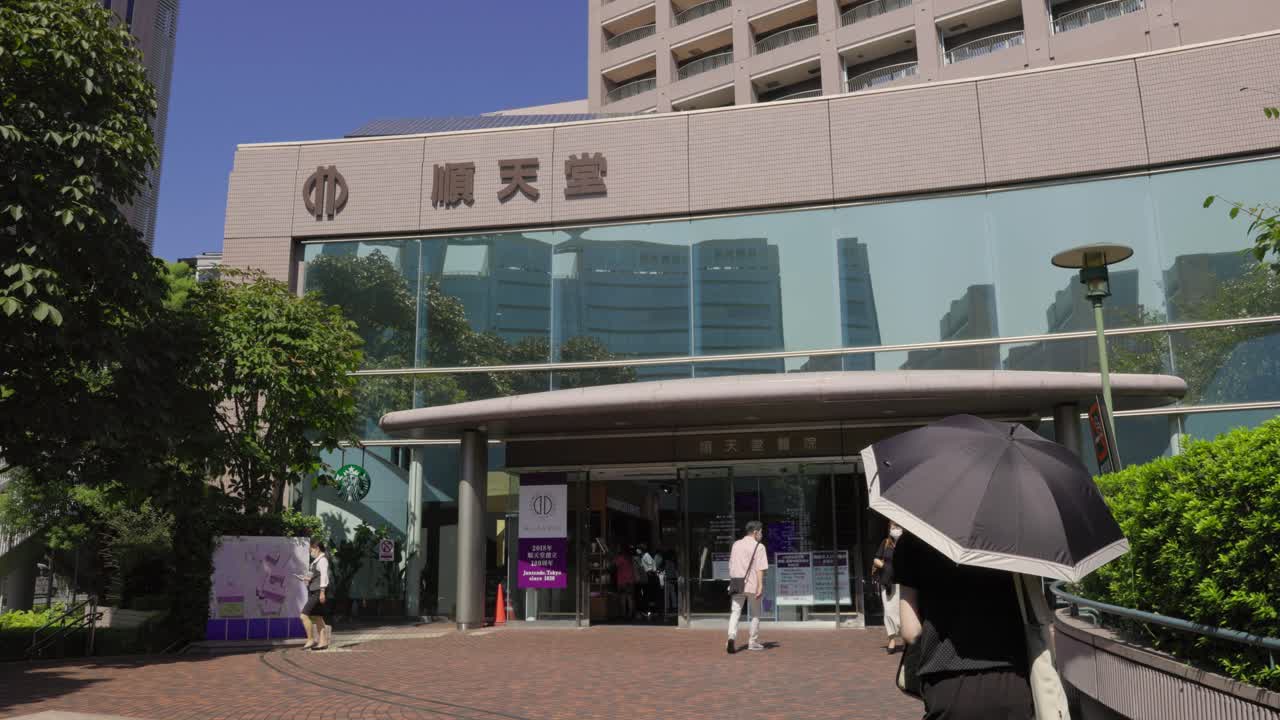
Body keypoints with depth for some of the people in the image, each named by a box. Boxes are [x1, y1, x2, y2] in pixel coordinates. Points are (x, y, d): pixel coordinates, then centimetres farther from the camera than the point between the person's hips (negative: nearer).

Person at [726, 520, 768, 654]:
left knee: (735, 612, 0)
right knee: (755, 614, 13)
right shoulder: (759, 547, -6)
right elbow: (760, 569, -15)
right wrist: (760, 587, -18)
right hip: (752, 585, -4)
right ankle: (753, 642, 18)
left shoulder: (736, 544, 12)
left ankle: (731, 637, -23)